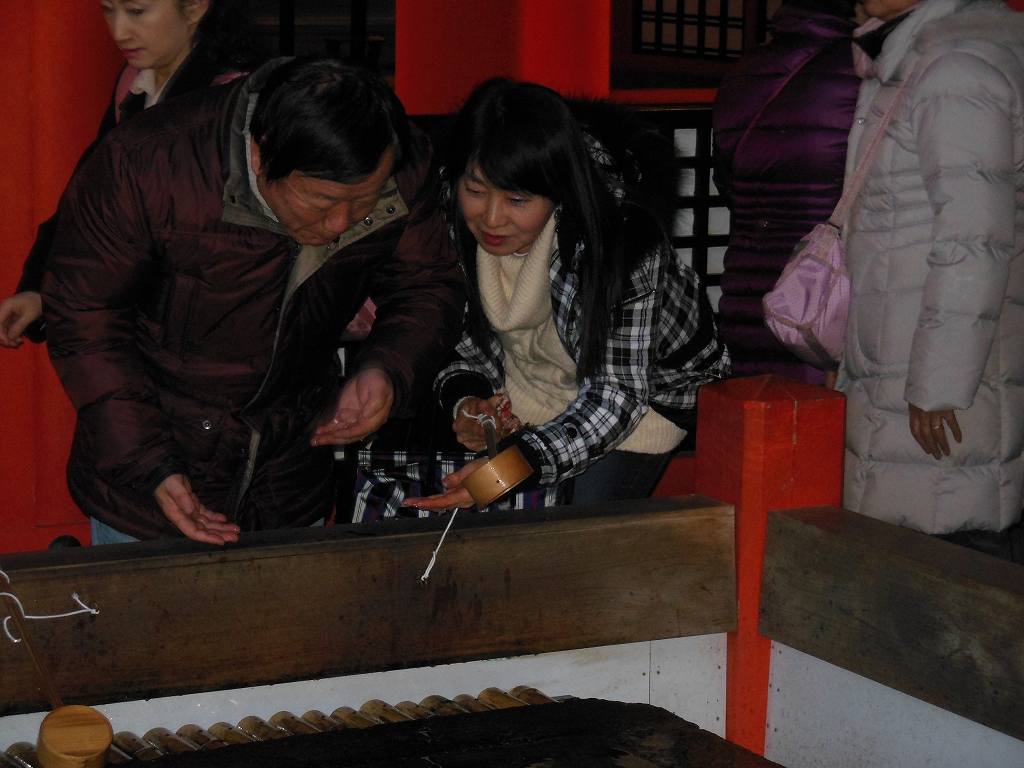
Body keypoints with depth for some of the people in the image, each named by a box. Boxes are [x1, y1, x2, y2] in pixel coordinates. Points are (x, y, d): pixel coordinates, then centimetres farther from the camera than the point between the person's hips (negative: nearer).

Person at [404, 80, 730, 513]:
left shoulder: (624, 241, -35)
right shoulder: (449, 216, -22)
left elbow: (616, 392, -32)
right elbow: (458, 341, -6)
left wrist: (523, 460, -47)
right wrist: (465, 401, -27)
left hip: (651, 385, -4)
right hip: (523, 382, 4)